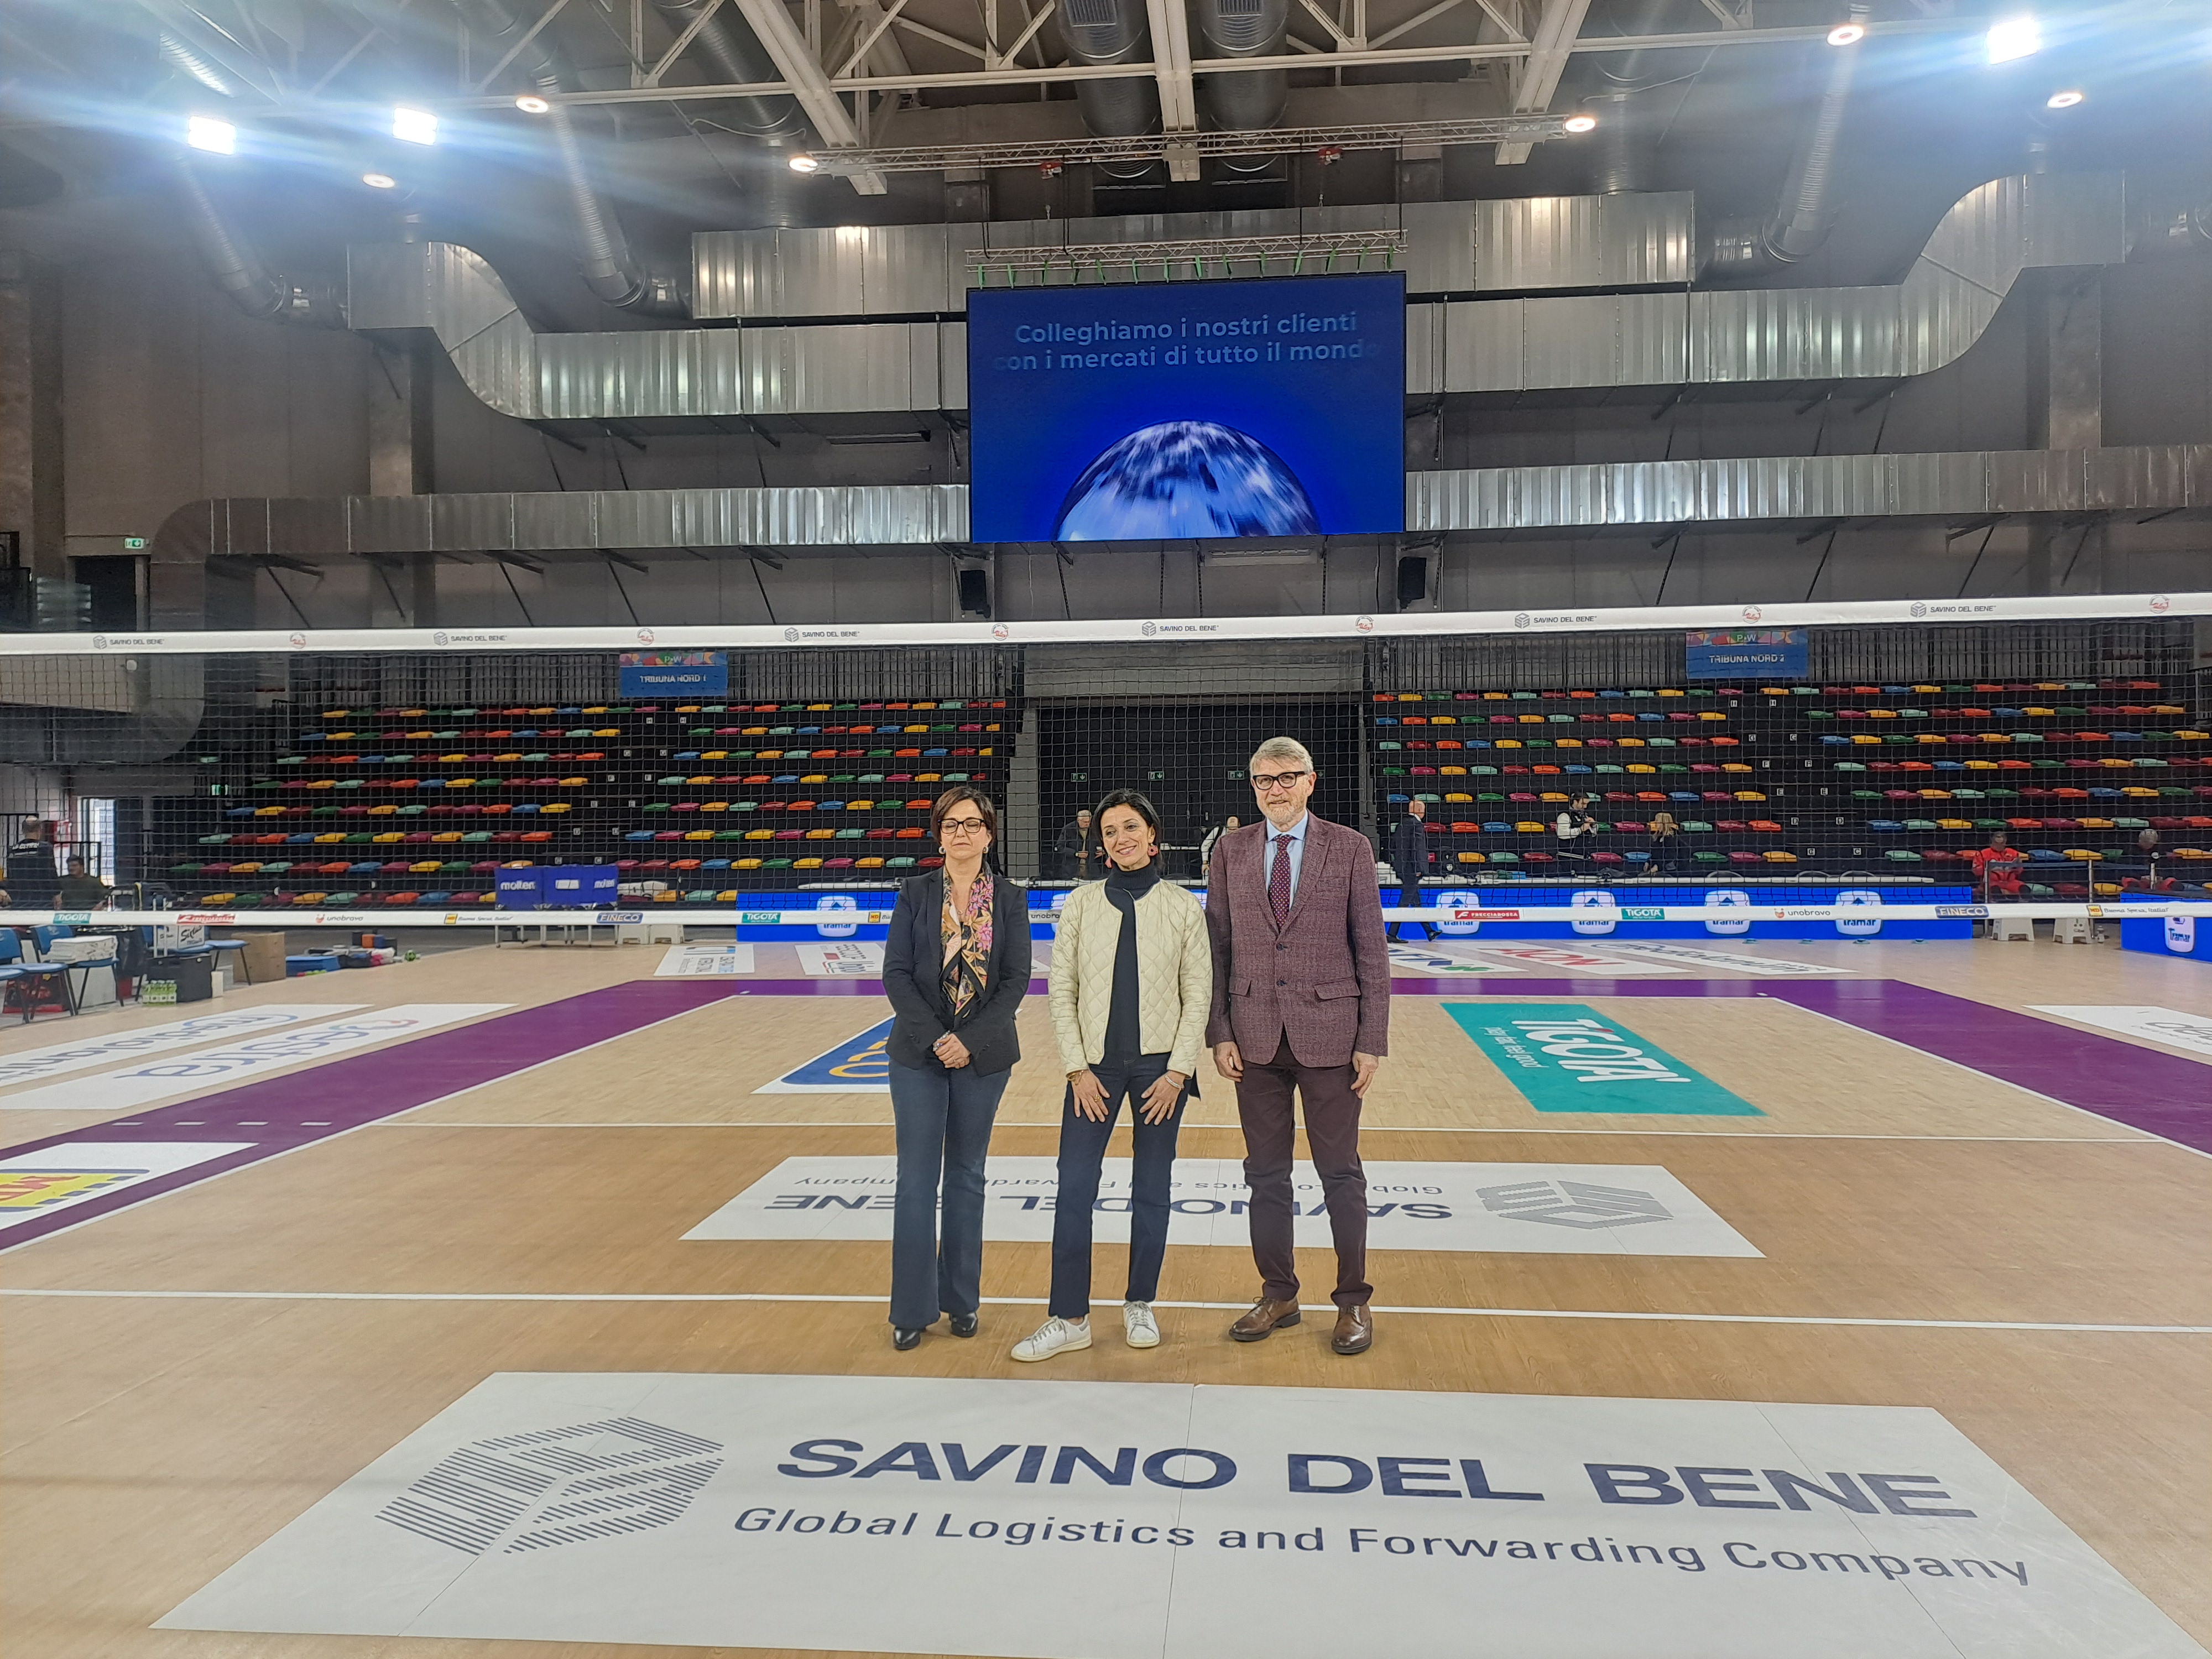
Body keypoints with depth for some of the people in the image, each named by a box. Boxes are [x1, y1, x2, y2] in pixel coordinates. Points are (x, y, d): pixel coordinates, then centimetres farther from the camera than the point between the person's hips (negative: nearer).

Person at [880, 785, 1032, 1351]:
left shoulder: (1010, 898, 2)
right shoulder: (915, 894, 1)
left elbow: (1016, 979, -4)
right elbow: (896, 973, -4)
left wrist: (971, 1041, -14)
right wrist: (934, 1038, -15)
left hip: (984, 1055, 1)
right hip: (917, 1054, 0)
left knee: (967, 1176, 11)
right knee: (917, 1178, 1)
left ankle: (961, 1300, 22)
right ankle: (912, 1310, 10)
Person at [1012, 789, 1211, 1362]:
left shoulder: (1183, 907, 0)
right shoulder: (1082, 903, 2)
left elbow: (1198, 996, 0)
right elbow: (1062, 990, 2)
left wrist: (1177, 1072, -7)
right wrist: (1077, 1068, -5)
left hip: (1161, 1067, 0)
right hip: (1096, 1064, 1)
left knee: (1151, 1189, 9)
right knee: (1074, 1187, -2)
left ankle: (1139, 1306, 26)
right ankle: (1069, 1319, 9)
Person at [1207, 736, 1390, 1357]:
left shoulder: (1350, 848, -1)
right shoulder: (1231, 851, 5)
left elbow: (1371, 949, -2)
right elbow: (1216, 946, 5)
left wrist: (1373, 1041, -6)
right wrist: (1219, 1032, -1)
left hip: (1328, 1034, -2)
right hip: (1255, 1037, 3)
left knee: (1341, 1173, 7)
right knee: (1265, 1173, 11)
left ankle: (1353, 1302, 22)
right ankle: (1278, 1295, 26)